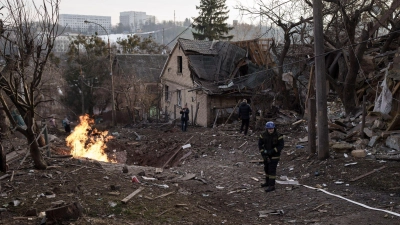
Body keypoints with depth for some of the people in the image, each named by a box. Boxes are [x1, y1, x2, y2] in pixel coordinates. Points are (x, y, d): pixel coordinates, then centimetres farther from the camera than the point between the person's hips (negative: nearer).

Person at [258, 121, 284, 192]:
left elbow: (281, 146, -18)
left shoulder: (278, 135, -21)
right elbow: (260, 144, -4)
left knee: (272, 170, -6)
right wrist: (263, 153, -15)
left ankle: (272, 186, 3)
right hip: (267, 155, 5)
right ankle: (268, 182, 36)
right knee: (266, 168, 17)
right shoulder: (263, 135, -10)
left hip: (275, 155, -5)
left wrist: (272, 151, -27)